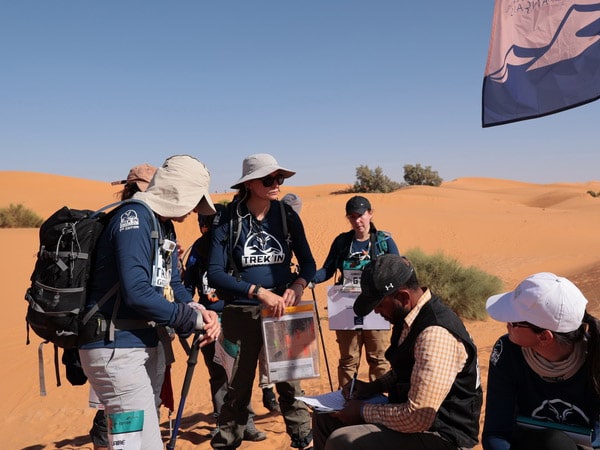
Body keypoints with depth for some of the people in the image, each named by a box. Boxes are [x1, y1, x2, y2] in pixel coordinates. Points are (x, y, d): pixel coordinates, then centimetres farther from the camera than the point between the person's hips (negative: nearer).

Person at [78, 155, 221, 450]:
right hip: (117, 348, -10)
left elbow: (172, 285, 12)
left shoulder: (163, 225, 12)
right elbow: (137, 293, -27)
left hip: (147, 345, 10)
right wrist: (193, 318, -17)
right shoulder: (134, 217, -18)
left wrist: (198, 311, -8)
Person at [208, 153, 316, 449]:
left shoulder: (288, 216, 2)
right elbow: (215, 274, -13)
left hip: (283, 309, 2)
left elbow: (308, 262, 7)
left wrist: (298, 284, -15)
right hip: (241, 313, -1)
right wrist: (259, 292, -23)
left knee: (290, 381, 5)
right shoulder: (230, 219, -7)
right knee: (238, 386, 8)